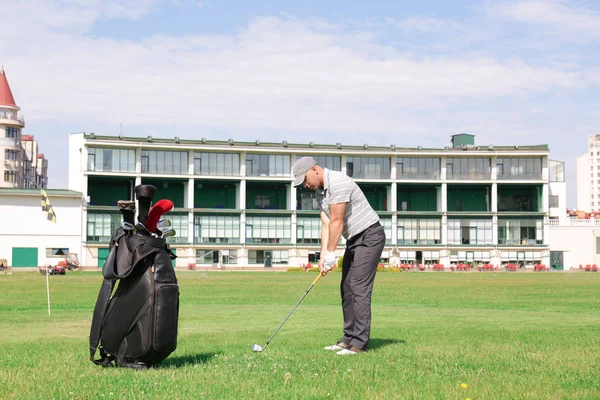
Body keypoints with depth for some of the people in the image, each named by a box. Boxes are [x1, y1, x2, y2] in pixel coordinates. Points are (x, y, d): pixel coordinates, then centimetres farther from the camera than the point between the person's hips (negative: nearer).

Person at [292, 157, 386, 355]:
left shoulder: (338, 182, -22)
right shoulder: (320, 192, 9)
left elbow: (337, 222, -22)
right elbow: (326, 225, 5)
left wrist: (331, 255, -18)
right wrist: (323, 256, -6)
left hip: (369, 236, -10)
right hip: (354, 239, 10)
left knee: (359, 288, -14)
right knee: (347, 288, 9)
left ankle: (360, 342, -13)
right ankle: (349, 337, 14)